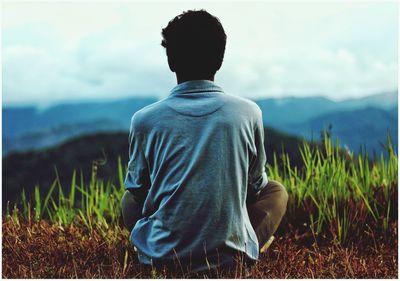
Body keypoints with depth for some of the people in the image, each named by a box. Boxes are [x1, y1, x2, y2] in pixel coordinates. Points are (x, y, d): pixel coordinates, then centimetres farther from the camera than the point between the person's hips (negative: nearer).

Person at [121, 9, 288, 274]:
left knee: (130, 199, 31)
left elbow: (137, 188, 7)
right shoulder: (248, 112, -7)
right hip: (232, 254, 0)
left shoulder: (145, 119, -8)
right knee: (276, 191, 25)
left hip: (162, 255, 1)